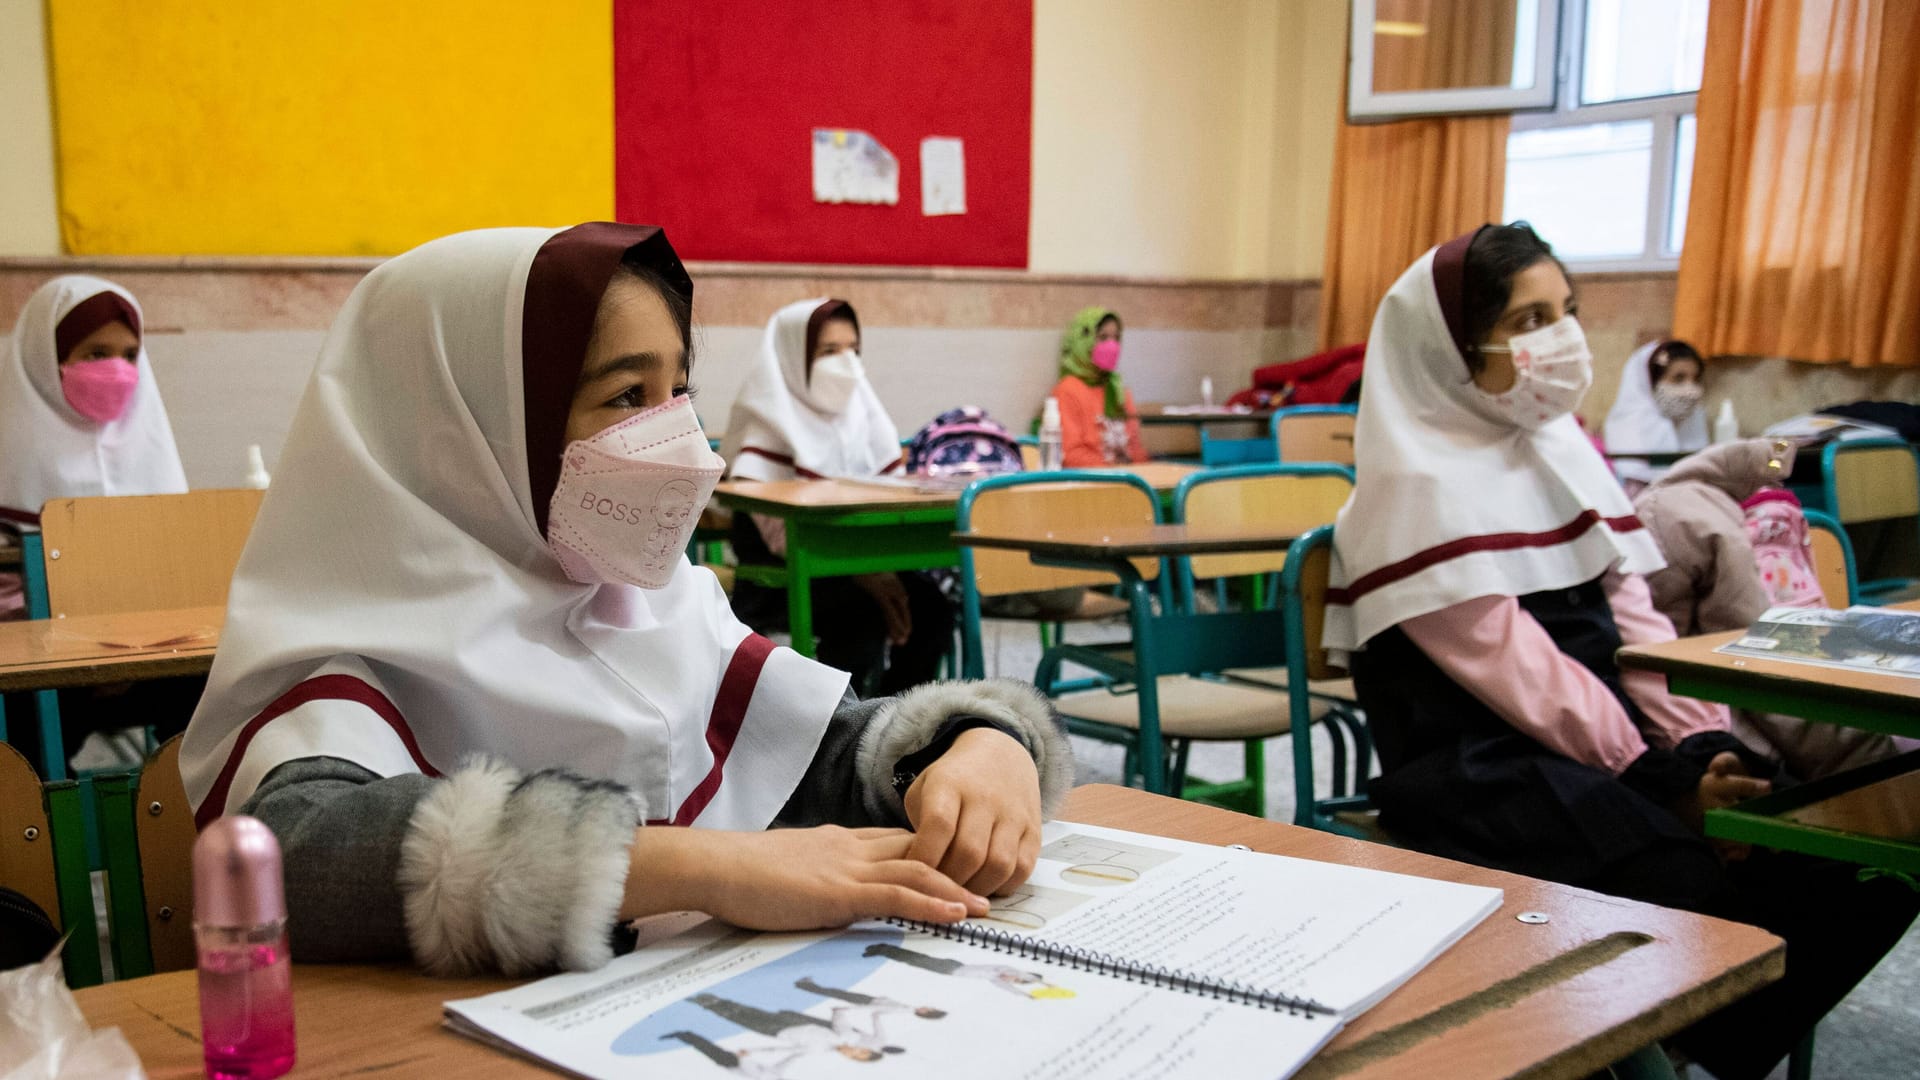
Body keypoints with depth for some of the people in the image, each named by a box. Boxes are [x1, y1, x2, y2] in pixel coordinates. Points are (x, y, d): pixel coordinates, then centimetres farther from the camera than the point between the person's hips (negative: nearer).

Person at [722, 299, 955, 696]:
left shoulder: (862, 414, 12)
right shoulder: (770, 424, -7)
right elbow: (778, 532, -17)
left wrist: (881, 569, -12)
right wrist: (861, 573, -28)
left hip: (861, 564, 6)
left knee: (929, 605, -20)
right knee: (864, 613, -31)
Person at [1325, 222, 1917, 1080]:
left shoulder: (1561, 446, 13)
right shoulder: (1418, 489, -11)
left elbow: (1629, 616, 9)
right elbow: (1517, 668, -17)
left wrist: (1705, 744, -6)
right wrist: (1665, 785, -18)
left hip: (1608, 733, 8)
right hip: (1480, 767, -7)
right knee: (1695, 893, -31)